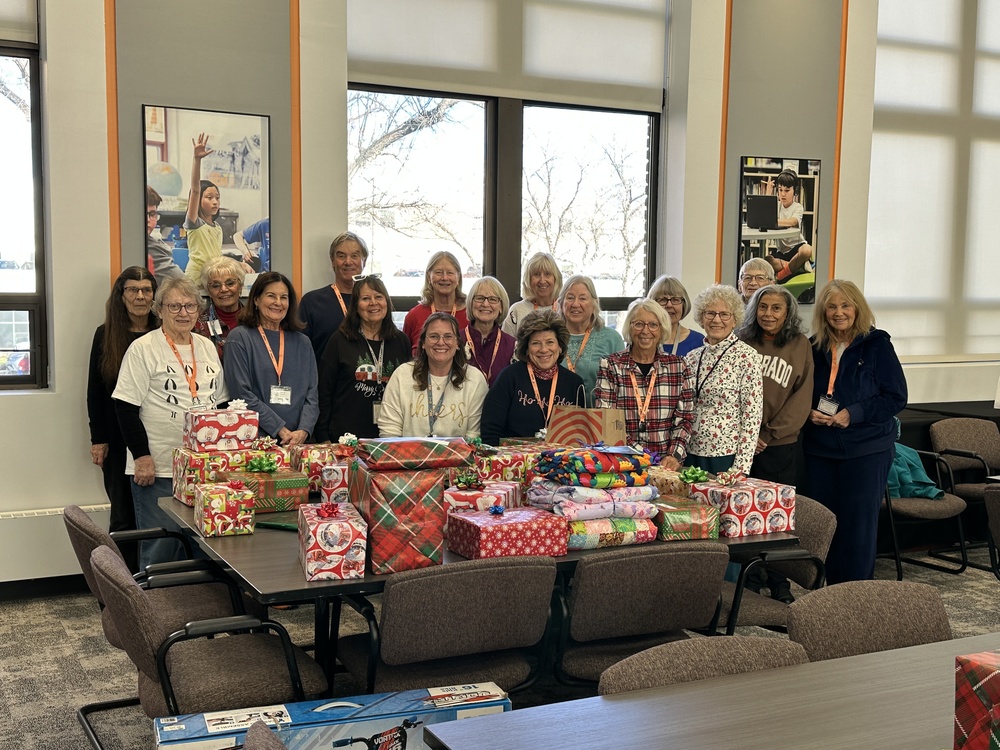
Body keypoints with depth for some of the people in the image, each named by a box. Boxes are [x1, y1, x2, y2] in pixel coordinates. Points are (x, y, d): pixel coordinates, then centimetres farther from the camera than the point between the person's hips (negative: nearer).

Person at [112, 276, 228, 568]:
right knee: (161, 548, 0)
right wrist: (141, 455, -15)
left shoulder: (207, 347, 12)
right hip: (158, 468, -5)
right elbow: (126, 407, -9)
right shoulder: (143, 349, -5)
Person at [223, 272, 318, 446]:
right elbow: (242, 393, -9)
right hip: (254, 440, -3)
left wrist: (303, 431, -11)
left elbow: (312, 393, 7)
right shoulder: (239, 338, 0)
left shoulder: (301, 342, 12)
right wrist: (280, 430, -14)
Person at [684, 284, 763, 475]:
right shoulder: (692, 358, 9)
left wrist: (740, 468, -15)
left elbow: (752, 417, -10)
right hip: (692, 455, 5)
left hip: (726, 456, -5)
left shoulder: (746, 356, -7)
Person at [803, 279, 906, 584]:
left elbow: (896, 397, -6)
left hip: (867, 450, -4)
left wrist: (854, 414, -17)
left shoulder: (876, 344, -4)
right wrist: (810, 413, -7)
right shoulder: (814, 348, 7)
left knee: (859, 523, -2)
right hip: (820, 450, 4)